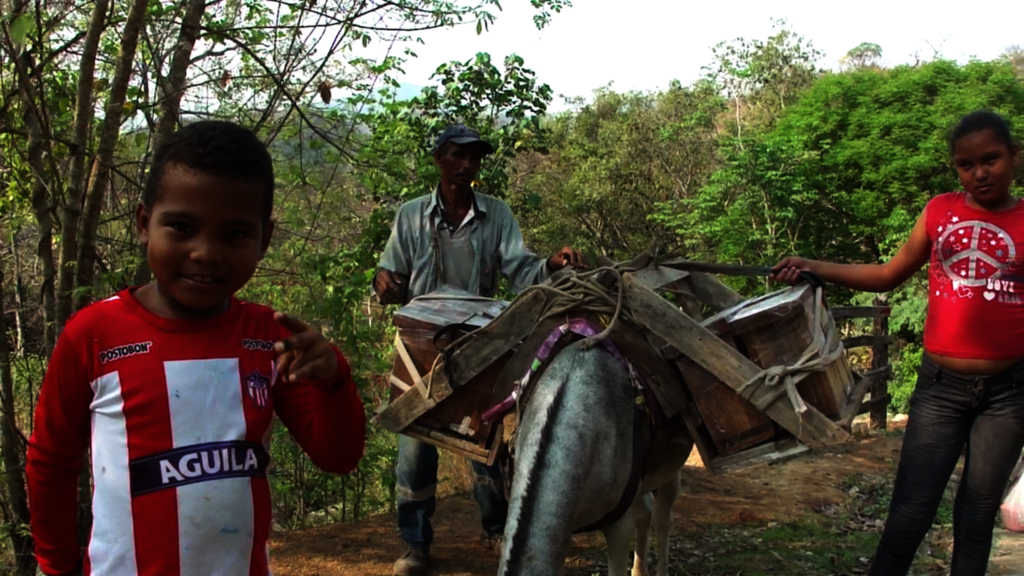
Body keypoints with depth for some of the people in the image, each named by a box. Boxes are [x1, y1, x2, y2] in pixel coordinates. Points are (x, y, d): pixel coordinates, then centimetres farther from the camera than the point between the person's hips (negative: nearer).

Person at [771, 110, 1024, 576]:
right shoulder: (940, 211, 5)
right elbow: (889, 275, 10)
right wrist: (814, 269, 2)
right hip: (940, 386, 1)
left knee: (977, 518, 10)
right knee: (909, 516, -2)